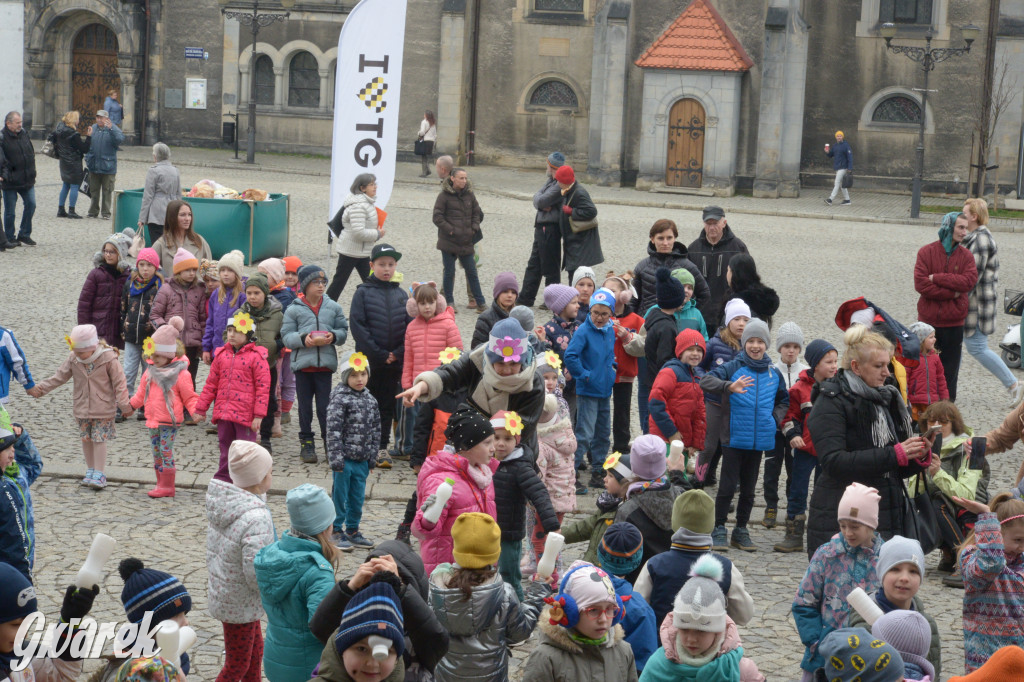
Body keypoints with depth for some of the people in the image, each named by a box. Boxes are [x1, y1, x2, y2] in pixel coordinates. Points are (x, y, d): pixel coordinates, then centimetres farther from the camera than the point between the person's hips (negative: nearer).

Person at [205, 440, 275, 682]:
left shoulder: (223, 502, -5)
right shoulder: (257, 518, -32)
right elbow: (256, 572, -33)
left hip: (222, 589, 9)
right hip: (240, 604, -9)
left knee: (256, 649, 27)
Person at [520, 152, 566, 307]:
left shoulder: (560, 185, -19)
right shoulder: (550, 181, 13)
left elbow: (541, 201, -21)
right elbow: (537, 201, 8)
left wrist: (539, 198, 1)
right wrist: (543, 205, -12)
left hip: (550, 229, -10)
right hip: (541, 227, 10)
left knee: (550, 268, 0)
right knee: (534, 265, 15)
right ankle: (525, 299, 23)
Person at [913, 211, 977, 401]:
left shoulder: (966, 256, 3)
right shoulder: (926, 252, -3)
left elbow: (970, 281, -13)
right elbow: (920, 284, -13)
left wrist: (937, 278, -16)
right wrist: (952, 294, -14)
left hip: (954, 323, 1)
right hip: (928, 320, -1)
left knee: (950, 371, 5)